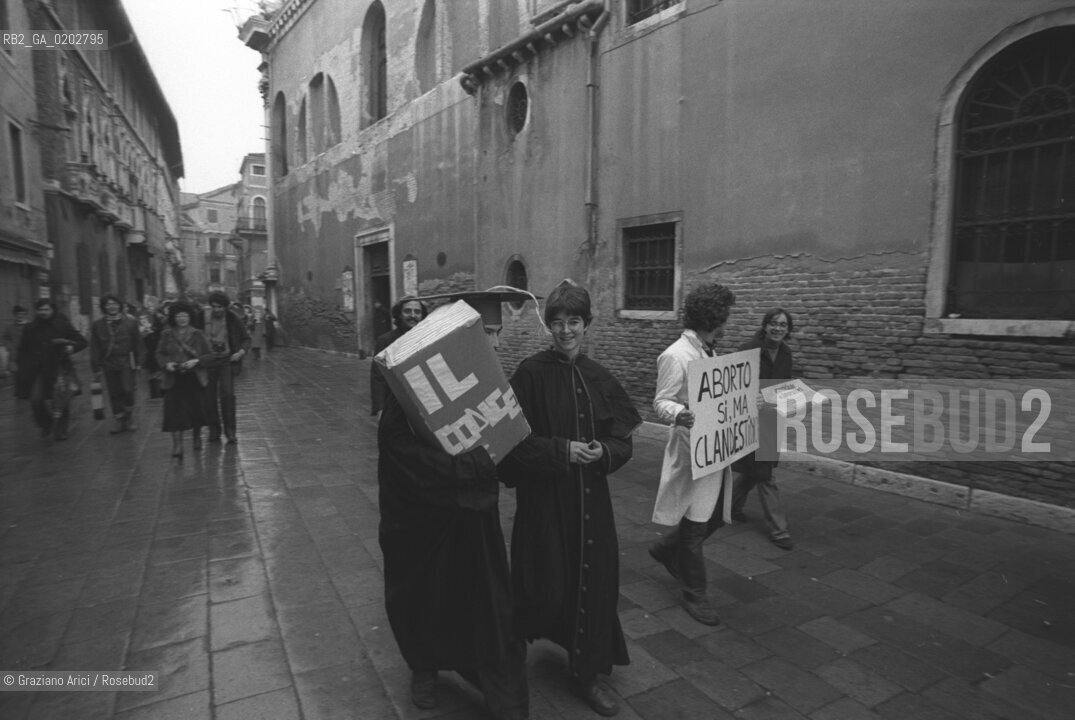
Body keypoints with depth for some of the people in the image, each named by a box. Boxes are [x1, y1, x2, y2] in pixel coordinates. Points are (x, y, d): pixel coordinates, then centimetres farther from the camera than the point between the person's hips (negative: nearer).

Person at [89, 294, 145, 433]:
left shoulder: (130, 322, 2)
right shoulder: (97, 325, 6)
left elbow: (137, 343, 3)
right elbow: (94, 348, 7)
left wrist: (139, 361, -1)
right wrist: (96, 367, 4)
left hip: (126, 362, -2)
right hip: (108, 364, 2)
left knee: (127, 390, -9)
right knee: (114, 393, 6)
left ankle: (129, 419, 10)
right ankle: (118, 420, 18)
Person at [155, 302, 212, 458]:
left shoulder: (197, 334, 1)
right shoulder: (166, 335, 4)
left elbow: (210, 355, 0)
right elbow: (159, 354, 10)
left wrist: (196, 361, -16)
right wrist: (166, 364, -10)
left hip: (195, 379, 0)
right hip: (174, 380, 0)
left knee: (197, 409, 9)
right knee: (174, 411, -8)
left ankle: (196, 436, 35)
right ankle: (177, 444, -3)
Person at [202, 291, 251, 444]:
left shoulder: (233, 319, -2)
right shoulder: (203, 319, -1)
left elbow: (246, 338, 7)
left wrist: (241, 351, -10)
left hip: (227, 361, -1)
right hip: (208, 361, 1)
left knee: (227, 393, -13)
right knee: (210, 397, 4)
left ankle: (230, 431, -4)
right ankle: (214, 431, 16)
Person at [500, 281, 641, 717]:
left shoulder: (599, 379, 4)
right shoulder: (531, 374, -9)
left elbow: (622, 440, 5)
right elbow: (515, 439, -10)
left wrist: (603, 452, -15)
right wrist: (561, 450, -20)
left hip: (590, 499, 4)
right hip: (543, 498, -4)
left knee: (592, 581, 9)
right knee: (546, 586, 3)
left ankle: (586, 673, 30)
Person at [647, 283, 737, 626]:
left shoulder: (706, 353, 11)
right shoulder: (676, 356, -18)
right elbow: (661, 402, -21)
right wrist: (679, 414, -41)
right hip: (692, 452, -9)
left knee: (716, 514, 19)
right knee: (695, 526, 5)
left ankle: (666, 548, 41)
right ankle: (694, 594, 24)